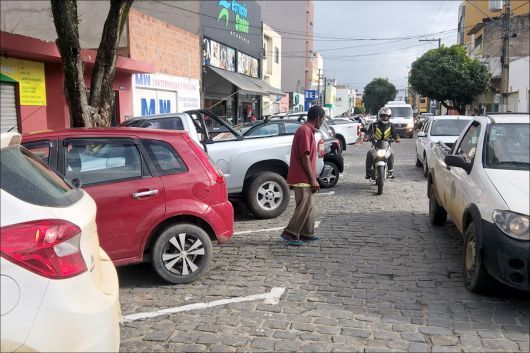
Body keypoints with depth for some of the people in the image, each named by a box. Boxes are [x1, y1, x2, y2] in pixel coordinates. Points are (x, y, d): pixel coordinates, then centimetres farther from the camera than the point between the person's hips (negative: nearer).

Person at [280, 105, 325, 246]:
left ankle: (307, 233, 23)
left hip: (304, 178, 11)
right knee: (304, 206, -7)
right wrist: (313, 179, -18)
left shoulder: (307, 130, 17)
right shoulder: (306, 131, -16)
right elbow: (305, 157, -21)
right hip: (303, 178, -11)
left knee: (309, 206, 15)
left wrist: (312, 177, 22)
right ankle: (290, 233, -3)